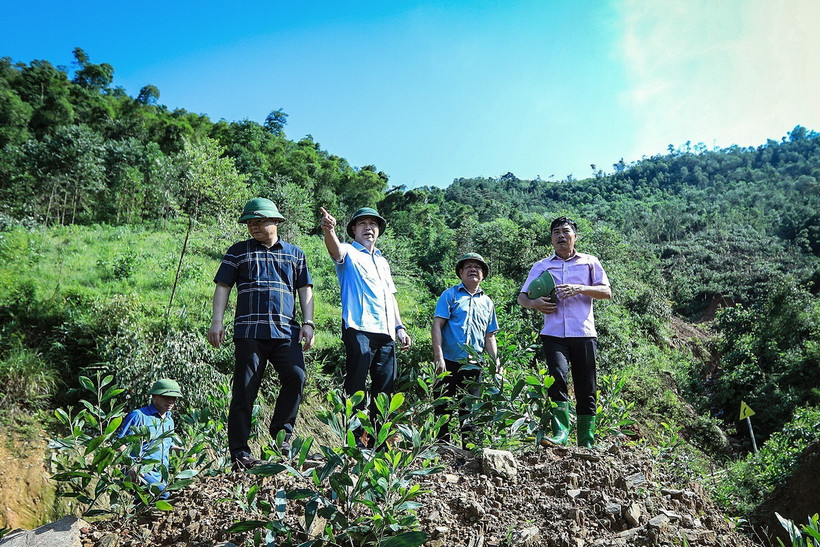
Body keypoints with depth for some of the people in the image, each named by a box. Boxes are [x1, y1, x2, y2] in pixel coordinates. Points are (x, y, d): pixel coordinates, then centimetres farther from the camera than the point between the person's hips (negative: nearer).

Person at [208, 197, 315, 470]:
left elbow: (305, 289, 15)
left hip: (286, 331, 1)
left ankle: (281, 434, 4)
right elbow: (222, 286, 10)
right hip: (249, 331, -1)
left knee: (296, 376, -15)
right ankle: (239, 453, 6)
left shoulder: (294, 253, 17)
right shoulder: (239, 251, 14)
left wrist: (308, 322, 3)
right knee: (245, 389, -2)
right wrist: (216, 321, -2)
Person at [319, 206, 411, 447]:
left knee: (386, 387, 9)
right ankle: (355, 441, -2)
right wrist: (329, 230, -42)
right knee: (356, 387, -7)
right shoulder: (349, 253, 5)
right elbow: (336, 249, -20)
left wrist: (399, 327, 18)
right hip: (359, 329, -7)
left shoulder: (382, 261, 25)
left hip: (385, 332, 7)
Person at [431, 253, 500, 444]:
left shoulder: (487, 302, 16)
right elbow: (437, 325, -5)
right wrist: (439, 357, -15)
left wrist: (496, 362, 7)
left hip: (474, 365, 4)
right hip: (449, 362, -3)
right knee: (444, 406, 1)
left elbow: (489, 336, 18)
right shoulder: (450, 295, 3)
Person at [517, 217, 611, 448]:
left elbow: (607, 292, 5)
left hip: (584, 334, 0)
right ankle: (560, 432, -19)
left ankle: (587, 442, 10)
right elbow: (522, 296, 15)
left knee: (586, 390, 2)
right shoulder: (541, 266, 17)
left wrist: (580, 288, -13)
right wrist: (534, 303, -8)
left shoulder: (590, 262, 15)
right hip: (554, 334, 0)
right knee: (557, 376, -22)